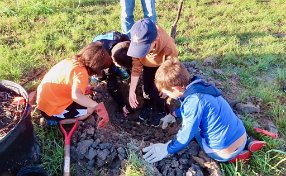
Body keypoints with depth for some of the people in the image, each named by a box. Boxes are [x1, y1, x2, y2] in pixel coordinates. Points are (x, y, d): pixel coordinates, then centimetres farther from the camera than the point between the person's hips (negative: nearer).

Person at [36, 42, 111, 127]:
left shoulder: (71, 60, -2)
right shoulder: (81, 73, -27)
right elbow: (76, 96, -45)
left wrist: (84, 88, 10)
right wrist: (98, 107, -52)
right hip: (50, 109, -8)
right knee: (90, 109, -4)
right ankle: (53, 120, 2)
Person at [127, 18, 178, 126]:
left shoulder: (168, 47, -45)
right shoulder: (138, 44, -36)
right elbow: (136, 67, -23)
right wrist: (131, 91, -23)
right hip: (148, 64, 3)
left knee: (157, 89, -9)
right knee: (147, 86, 5)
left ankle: (159, 111, 20)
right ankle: (148, 107, 36)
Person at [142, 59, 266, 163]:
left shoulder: (194, 101, -25)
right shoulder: (198, 86, 1)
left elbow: (186, 135, -20)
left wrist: (167, 149, -9)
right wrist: (173, 114, 27)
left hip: (226, 152, -7)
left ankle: (234, 156, 7)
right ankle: (246, 144, 16)